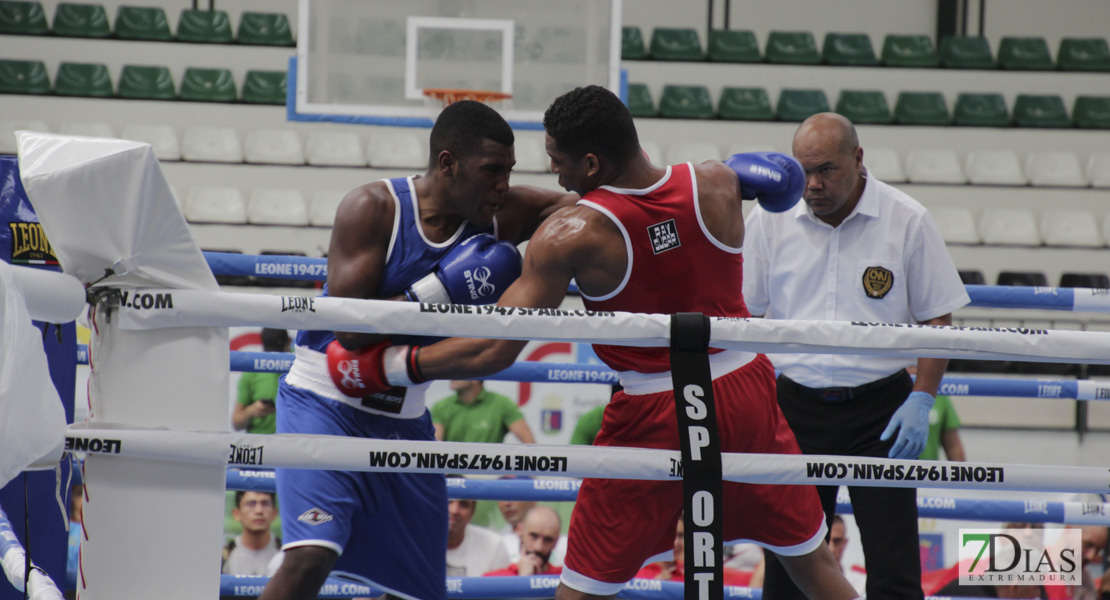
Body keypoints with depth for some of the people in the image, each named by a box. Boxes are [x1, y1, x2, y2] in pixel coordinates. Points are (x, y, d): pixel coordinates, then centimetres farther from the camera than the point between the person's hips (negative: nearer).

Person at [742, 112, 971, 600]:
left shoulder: (907, 221, -3)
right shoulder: (769, 220, 3)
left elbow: (936, 320, 3)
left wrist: (922, 399, -9)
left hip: (880, 407, -2)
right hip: (795, 404, 2)